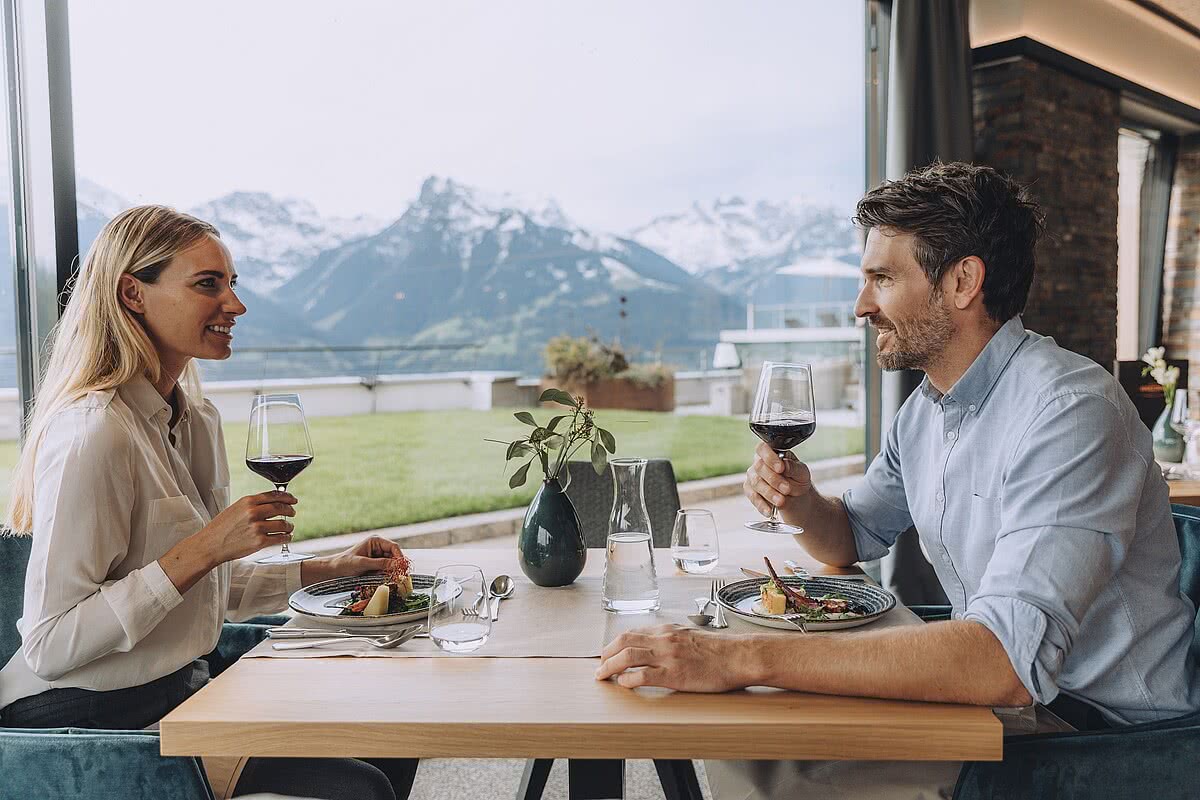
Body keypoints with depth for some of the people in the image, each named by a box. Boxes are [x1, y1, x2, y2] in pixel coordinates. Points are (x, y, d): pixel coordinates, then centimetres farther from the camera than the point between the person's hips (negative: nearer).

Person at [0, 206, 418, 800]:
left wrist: (328, 568, 6)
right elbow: (49, 645, -23)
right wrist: (202, 550, -28)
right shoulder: (94, 433, -22)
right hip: (89, 727, -8)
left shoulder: (196, 418, 6)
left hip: (179, 691, 8)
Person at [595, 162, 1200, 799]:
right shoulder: (925, 409, 4)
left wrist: (745, 657, -38)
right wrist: (799, 501, -9)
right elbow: (852, 539, 17)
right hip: (1000, 687, 8)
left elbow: (1006, 657, -37)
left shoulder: (1068, 410, -26)